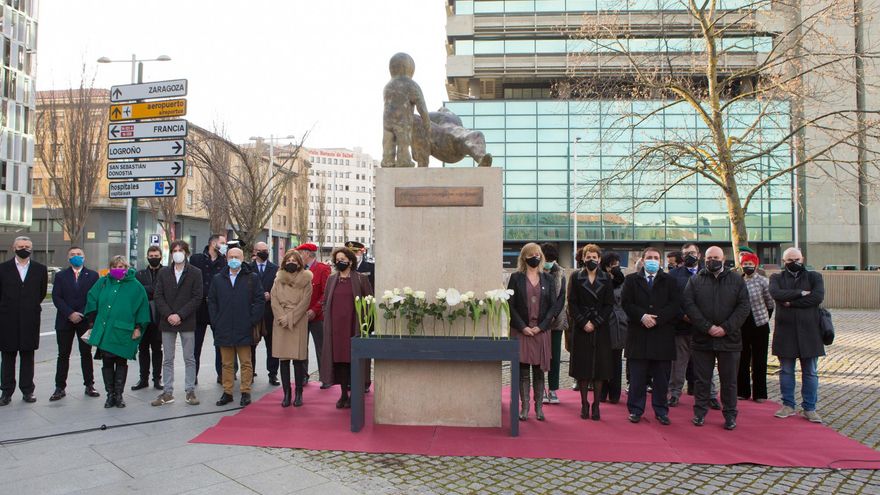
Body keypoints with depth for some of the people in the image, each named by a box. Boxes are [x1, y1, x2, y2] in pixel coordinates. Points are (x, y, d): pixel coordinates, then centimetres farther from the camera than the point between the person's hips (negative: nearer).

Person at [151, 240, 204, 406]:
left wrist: (180, 315, -14)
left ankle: (190, 391, 11)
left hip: (187, 322, -3)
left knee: (189, 358, 3)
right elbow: (158, 296, 3)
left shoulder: (195, 273, 0)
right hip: (167, 322, 3)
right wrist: (168, 315, -11)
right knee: (167, 359, 8)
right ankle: (167, 393, 15)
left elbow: (197, 298, -7)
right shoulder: (163, 272, 9)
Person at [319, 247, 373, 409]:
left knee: (353, 358, 0)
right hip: (335, 326, 3)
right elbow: (325, 301, 17)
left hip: (353, 326, -3)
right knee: (338, 358, 4)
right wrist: (327, 319, 6)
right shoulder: (331, 279, 12)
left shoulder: (361, 279, 1)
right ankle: (343, 394, 13)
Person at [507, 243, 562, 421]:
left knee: (539, 370, 6)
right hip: (521, 330, -1)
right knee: (523, 370, 2)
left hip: (541, 331, 1)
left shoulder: (548, 279, 8)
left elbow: (554, 305, 4)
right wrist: (522, 326, -10)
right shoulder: (516, 278, 3)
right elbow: (511, 305, -2)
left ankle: (539, 407, 14)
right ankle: (524, 407, 9)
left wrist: (541, 326, -7)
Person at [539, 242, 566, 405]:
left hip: (556, 320, 2)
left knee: (555, 355, 5)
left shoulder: (560, 273, 5)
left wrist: (554, 315, -9)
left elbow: (562, 296, 3)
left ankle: (553, 390, 13)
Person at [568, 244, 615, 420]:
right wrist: (583, 323, -11)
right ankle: (584, 404, 10)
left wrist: (595, 323, -9)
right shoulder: (576, 277, 4)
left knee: (600, 366, 1)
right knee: (582, 366, 1)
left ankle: (596, 405, 9)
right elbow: (572, 303, -1)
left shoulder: (606, 279, 6)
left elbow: (609, 305, 1)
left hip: (601, 328, 1)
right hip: (581, 328, -1)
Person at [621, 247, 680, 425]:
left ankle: (661, 410, 17)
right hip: (638, 335, 0)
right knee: (637, 377, 4)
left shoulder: (670, 281, 8)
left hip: (662, 335, 1)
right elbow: (625, 303, -1)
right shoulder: (631, 280, 9)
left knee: (662, 378, 6)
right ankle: (636, 410, 13)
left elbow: (675, 305, -2)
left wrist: (657, 318, -13)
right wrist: (642, 316, -14)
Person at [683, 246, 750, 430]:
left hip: (729, 339, 0)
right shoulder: (695, 281, 6)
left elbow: (743, 307, -1)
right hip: (702, 339, 0)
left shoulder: (736, 280, 6)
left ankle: (730, 415, 19)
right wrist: (707, 327, -14)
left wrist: (726, 328, -12)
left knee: (729, 380, 8)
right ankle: (700, 412, 19)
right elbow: (689, 306, -4)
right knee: (702, 379, 7)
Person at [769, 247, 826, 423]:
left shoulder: (814, 277, 5)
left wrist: (791, 302, -14)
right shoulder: (777, 278, 6)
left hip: (809, 331, 0)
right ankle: (788, 405, 20)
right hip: (785, 331, 0)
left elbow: (818, 296, -13)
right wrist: (801, 293, -16)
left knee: (810, 372, 6)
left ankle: (809, 408, 15)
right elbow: (775, 293, -15)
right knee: (786, 371, 8)